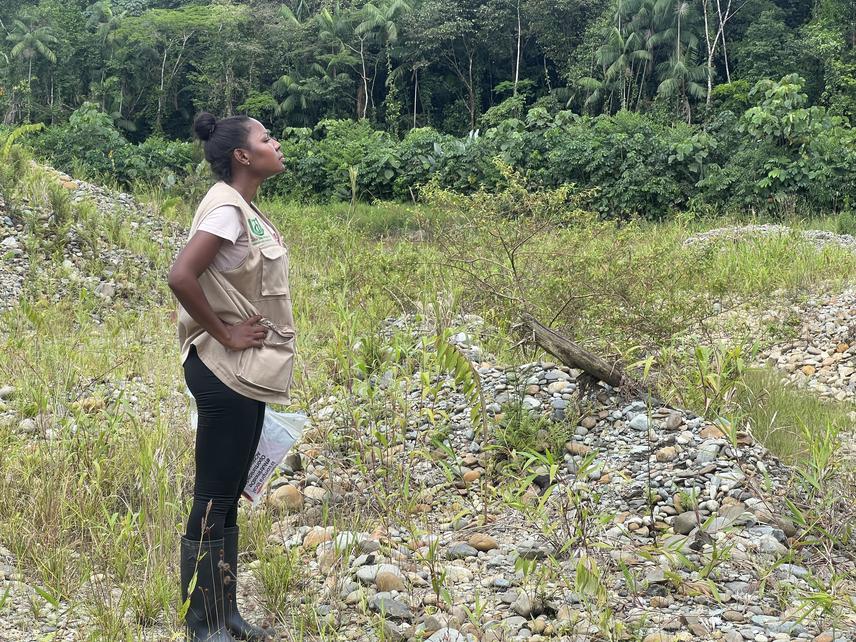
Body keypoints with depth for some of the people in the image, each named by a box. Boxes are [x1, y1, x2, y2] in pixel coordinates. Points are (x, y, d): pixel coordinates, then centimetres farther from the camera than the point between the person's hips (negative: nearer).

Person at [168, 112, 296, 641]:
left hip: (246, 374, 9)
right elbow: (181, 276, -27)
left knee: (229, 497, 15)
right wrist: (223, 335, -18)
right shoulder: (226, 208, -16)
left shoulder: (246, 208, 12)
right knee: (212, 500, -1)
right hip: (226, 374, -9)